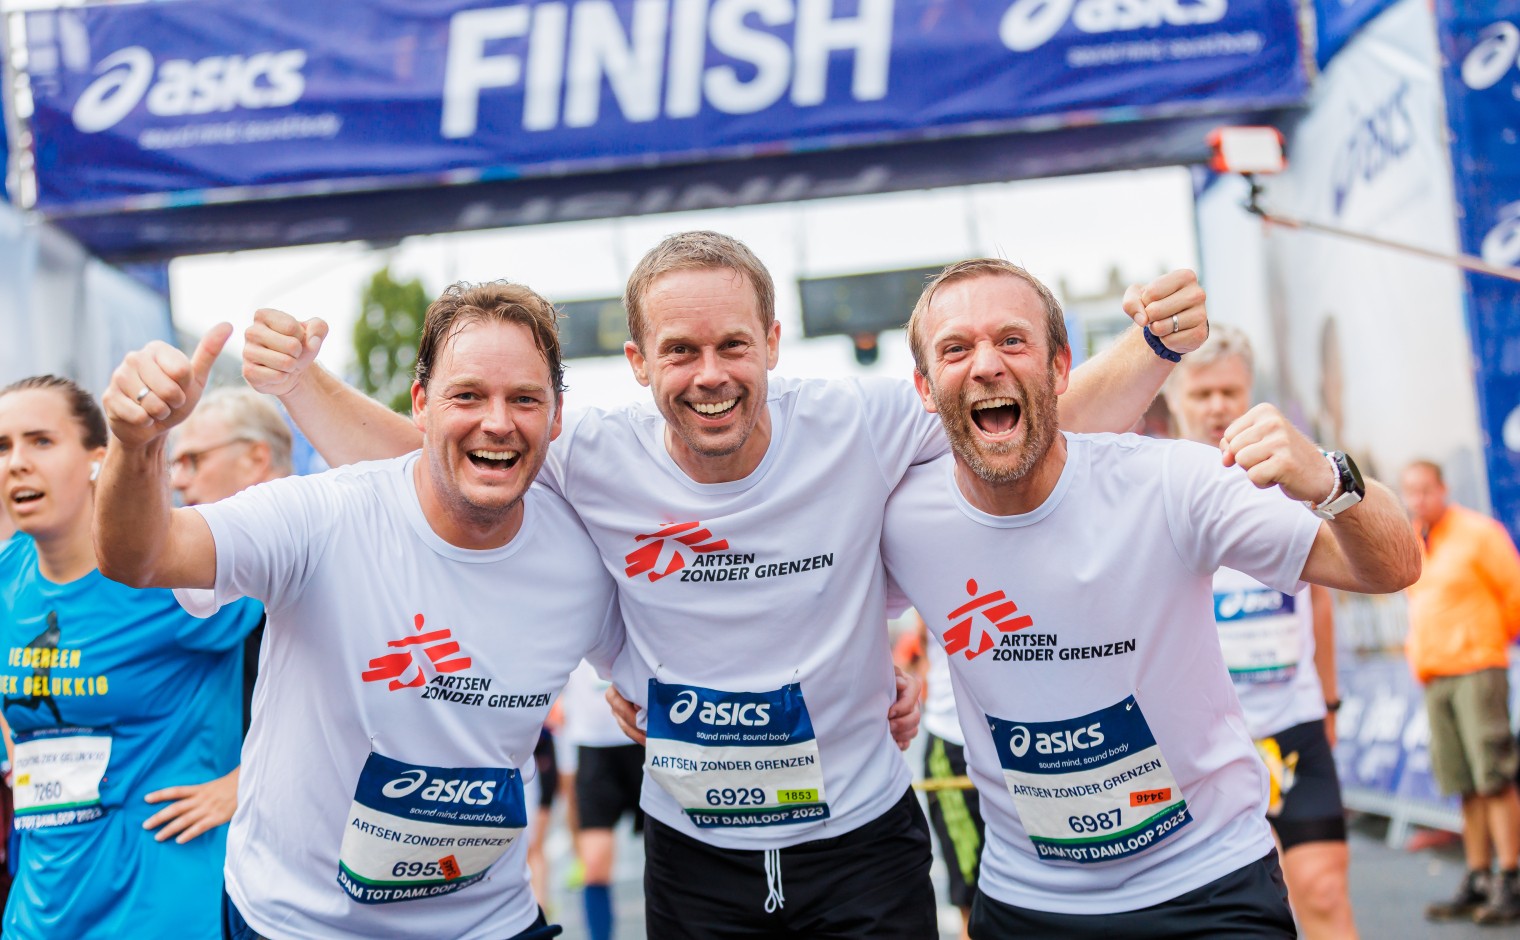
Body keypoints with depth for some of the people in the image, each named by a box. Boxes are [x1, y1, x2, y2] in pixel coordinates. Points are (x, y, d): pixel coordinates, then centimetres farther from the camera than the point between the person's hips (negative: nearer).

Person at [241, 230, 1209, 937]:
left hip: (863, 841, -1)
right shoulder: (598, 462, -12)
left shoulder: (860, 430, -16)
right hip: (694, 856, 2)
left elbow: (1060, 418, -9)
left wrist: (1155, 348, -28)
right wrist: (299, 379, -19)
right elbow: (405, 456, -3)